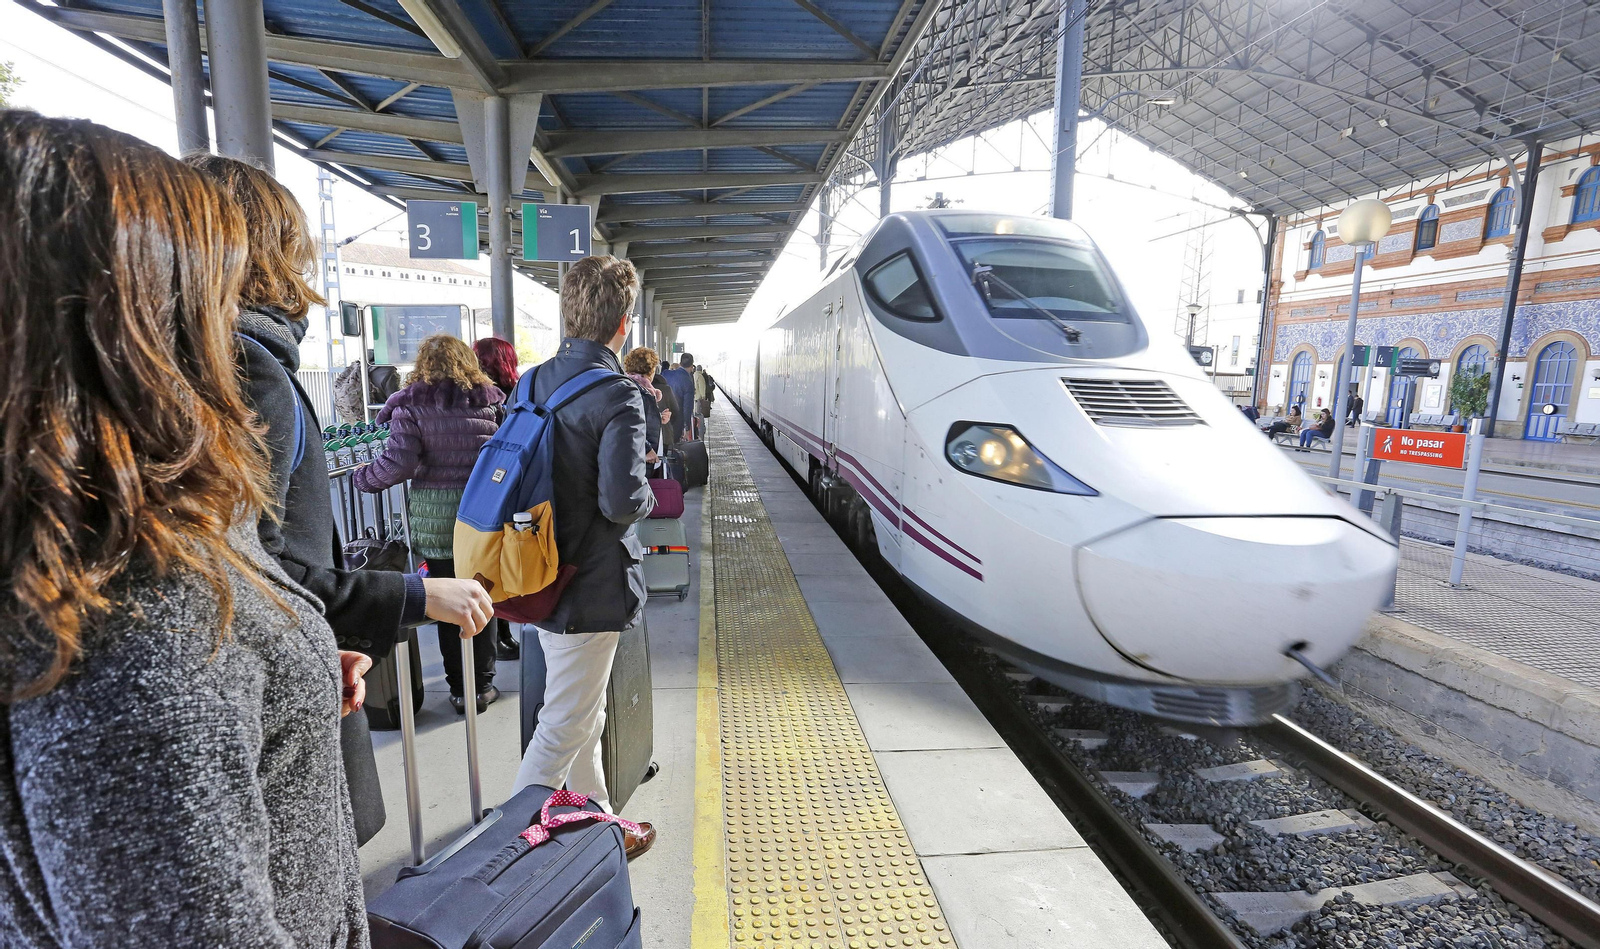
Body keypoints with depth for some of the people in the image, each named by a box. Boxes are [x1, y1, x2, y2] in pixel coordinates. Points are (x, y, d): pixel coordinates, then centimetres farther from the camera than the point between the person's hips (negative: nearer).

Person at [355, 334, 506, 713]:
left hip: (434, 515, -1)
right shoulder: (489, 399, 2)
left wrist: (363, 478, 8)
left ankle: (459, 689, 20)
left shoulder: (410, 405, -3)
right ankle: (483, 685, 19)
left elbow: (399, 463, -10)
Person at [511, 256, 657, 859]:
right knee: (563, 726, 8)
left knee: (585, 716, 23)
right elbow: (622, 501, -26)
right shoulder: (616, 394, -20)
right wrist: (648, 495, -4)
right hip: (590, 584, -9)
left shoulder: (532, 383, 5)